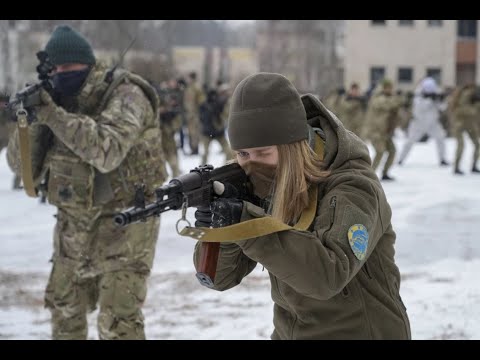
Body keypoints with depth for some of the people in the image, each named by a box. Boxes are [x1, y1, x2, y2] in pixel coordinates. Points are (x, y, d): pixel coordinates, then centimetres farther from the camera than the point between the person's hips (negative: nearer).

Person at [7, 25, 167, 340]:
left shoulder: (126, 95, -15)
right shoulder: (59, 99, 4)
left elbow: (107, 151, -33)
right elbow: (25, 166, 0)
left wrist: (53, 115, -34)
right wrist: (31, 122, -18)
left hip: (123, 222, -7)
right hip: (74, 223, 7)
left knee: (118, 321, -11)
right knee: (64, 306, 21)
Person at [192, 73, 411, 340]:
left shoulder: (352, 187, -21)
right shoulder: (260, 186, -4)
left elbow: (328, 275, -36)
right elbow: (219, 277, -6)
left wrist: (249, 225, -38)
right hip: (290, 332, 6)